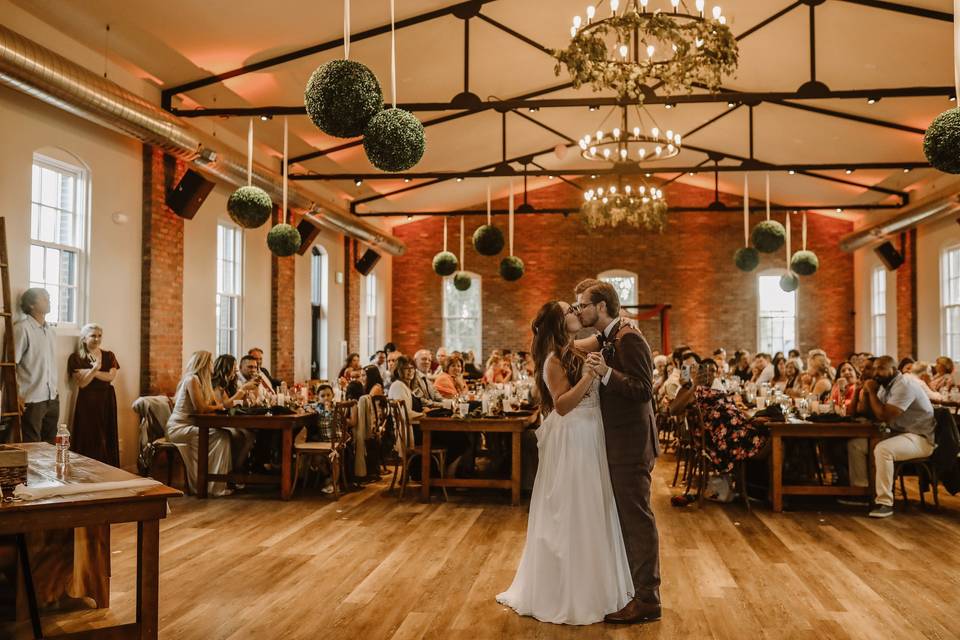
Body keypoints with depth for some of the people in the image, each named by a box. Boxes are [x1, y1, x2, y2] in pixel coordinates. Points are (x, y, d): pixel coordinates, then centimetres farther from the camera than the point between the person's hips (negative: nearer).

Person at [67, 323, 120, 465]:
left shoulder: (109, 356, 9)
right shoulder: (75, 358, -1)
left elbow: (111, 376, -6)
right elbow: (82, 383, -10)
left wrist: (90, 372, -13)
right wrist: (95, 368, -24)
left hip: (107, 401, 3)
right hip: (87, 401, -3)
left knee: (107, 438, 3)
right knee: (88, 439, -5)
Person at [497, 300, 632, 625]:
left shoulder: (574, 352, 11)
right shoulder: (554, 360, -15)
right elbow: (561, 405, -23)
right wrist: (589, 376, -30)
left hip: (588, 438, 9)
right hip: (571, 440, -9)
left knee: (587, 513, 17)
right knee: (571, 516, 1)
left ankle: (587, 586, 31)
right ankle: (566, 594, 14)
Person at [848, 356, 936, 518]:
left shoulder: (904, 385, -21)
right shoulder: (886, 385, 8)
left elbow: (883, 416, -26)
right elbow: (875, 415, 11)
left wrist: (871, 391, -17)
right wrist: (868, 394, -4)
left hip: (920, 438, -10)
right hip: (898, 433, 10)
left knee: (883, 450, -35)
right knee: (854, 444, 2)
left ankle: (885, 502, -28)